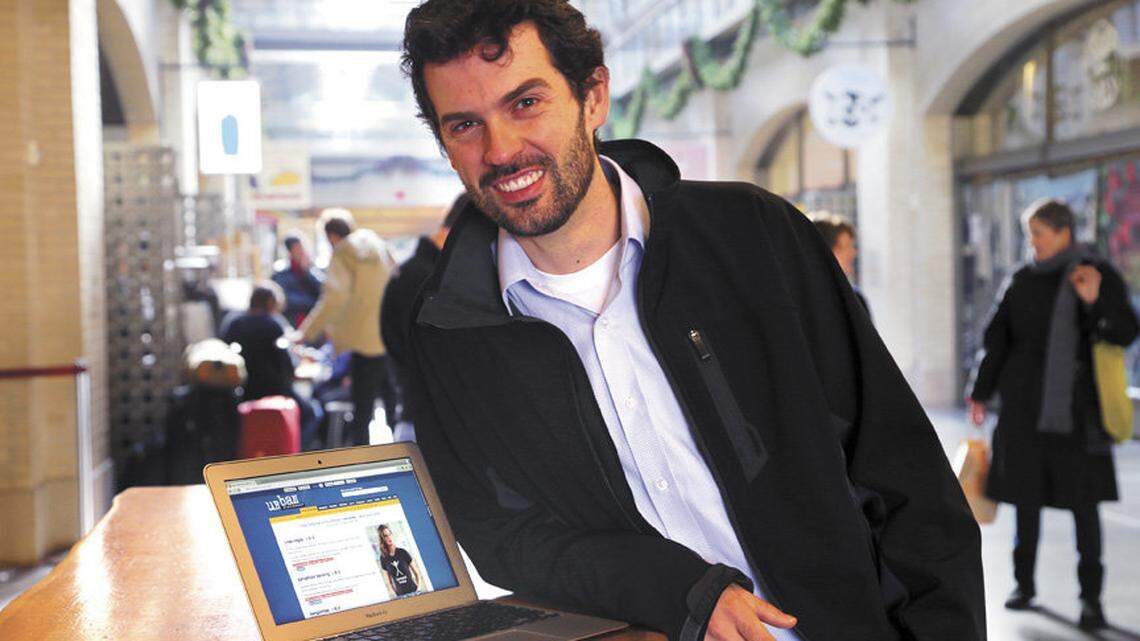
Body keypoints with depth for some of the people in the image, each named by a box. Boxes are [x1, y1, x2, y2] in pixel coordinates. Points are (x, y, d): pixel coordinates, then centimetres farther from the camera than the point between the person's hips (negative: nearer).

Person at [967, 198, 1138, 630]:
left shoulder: (1100, 275, -2)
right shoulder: (1023, 281, 7)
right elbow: (997, 337, 10)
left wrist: (1095, 302, -25)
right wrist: (981, 393, 8)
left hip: (1076, 405, -3)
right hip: (1026, 404, 3)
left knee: (1083, 498, -3)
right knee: (1026, 493, 7)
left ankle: (1091, 596, 5)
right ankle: (1024, 584, 20)